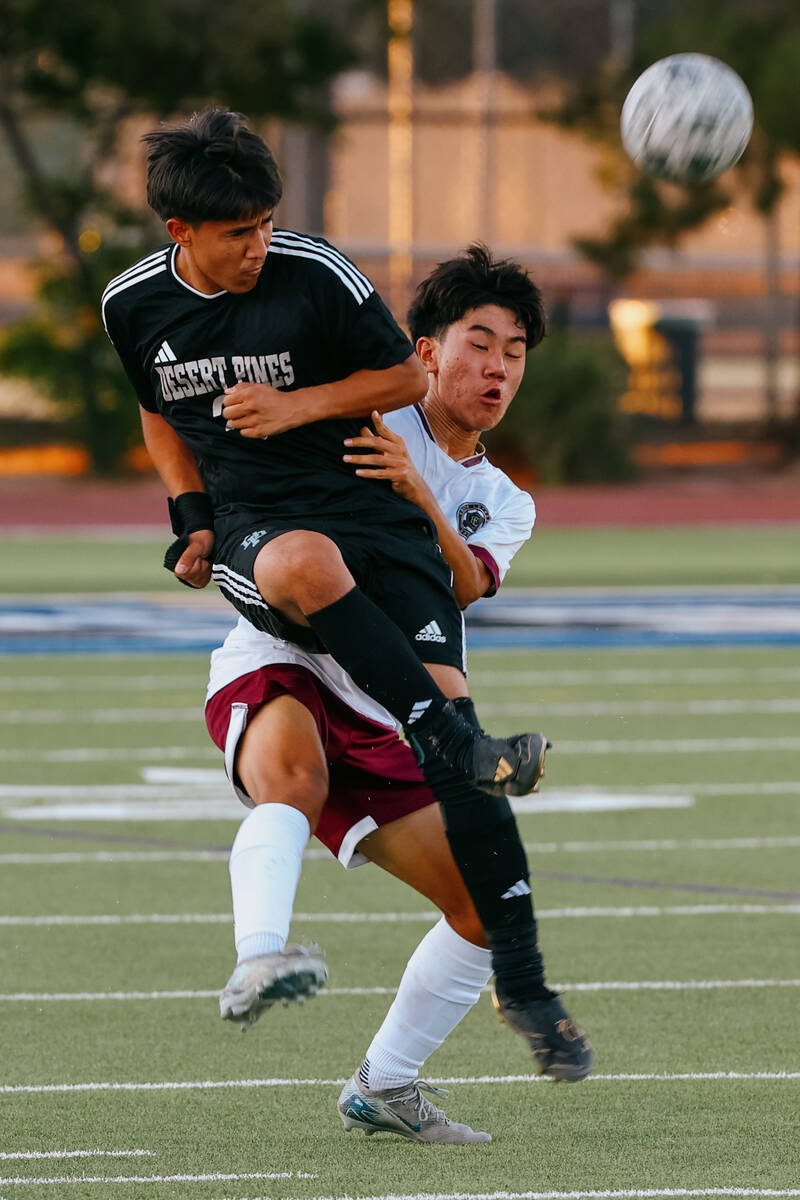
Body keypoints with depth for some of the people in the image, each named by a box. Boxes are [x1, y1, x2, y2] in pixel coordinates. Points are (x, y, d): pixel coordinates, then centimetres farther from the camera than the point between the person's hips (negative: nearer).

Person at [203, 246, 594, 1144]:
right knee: (295, 772, -41)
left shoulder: (502, 505, 14)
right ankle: (258, 961, -61)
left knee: (489, 905, 3)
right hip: (275, 668, -6)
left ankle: (383, 1086, 19)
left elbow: (464, 584, -8)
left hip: (380, 724, 6)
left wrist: (417, 494, -26)